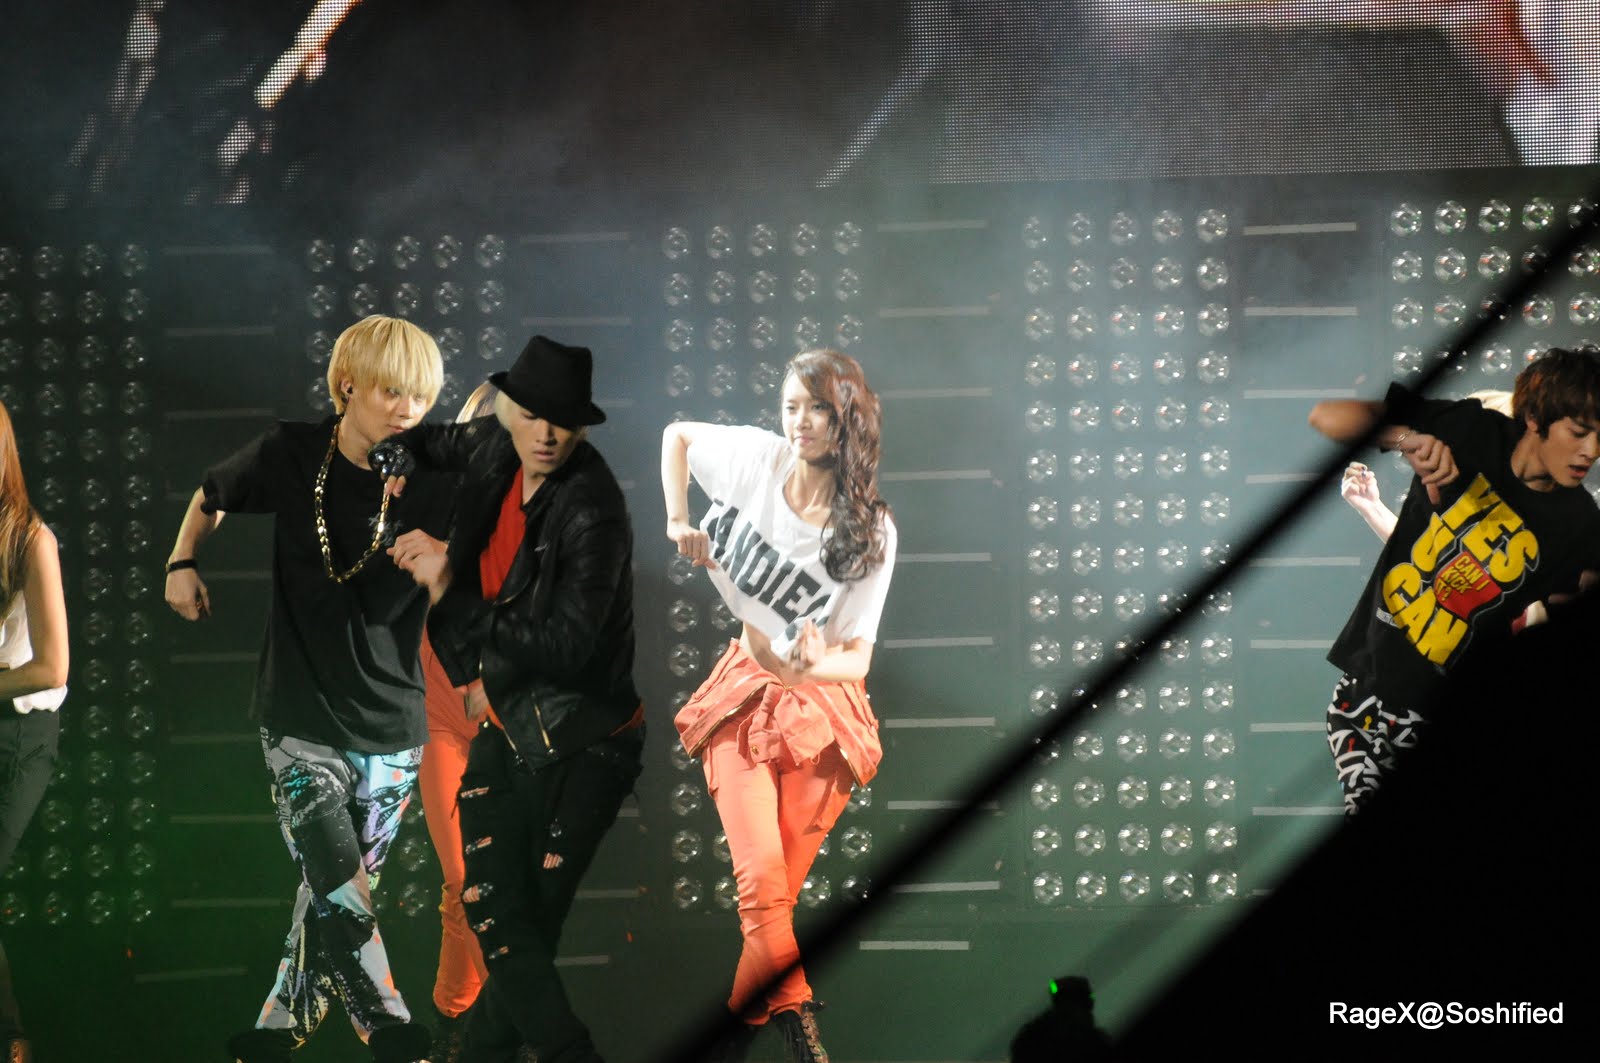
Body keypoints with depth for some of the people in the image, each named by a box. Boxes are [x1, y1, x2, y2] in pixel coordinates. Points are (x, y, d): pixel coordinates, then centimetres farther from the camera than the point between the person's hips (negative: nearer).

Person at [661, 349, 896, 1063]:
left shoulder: (870, 532, -8)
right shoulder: (757, 457, -4)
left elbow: (857, 658, -10)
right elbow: (676, 435, 17)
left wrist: (810, 663, -32)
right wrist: (677, 522, 4)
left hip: (820, 704, -1)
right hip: (747, 696, 1)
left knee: (772, 891, 3)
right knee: (762, 876, -18)